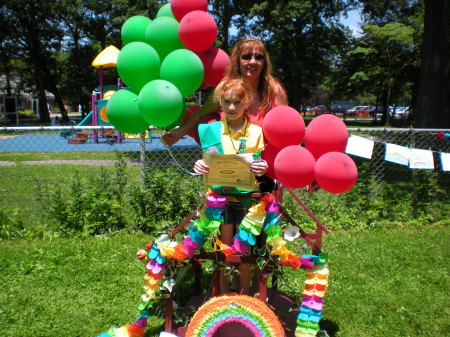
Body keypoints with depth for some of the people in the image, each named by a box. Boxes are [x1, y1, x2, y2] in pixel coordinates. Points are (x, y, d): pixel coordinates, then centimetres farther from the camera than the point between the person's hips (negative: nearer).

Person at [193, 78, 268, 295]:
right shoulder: (211, 130, 2)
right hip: (219, 197, 1)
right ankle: (223, 296, 27)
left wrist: (262, 169, -22)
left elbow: (262, 165, 1)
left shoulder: (256, 131, -1)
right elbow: (207, 163, 6)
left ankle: (245, 294, 29)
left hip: (247, 198, 0)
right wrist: (200, 166, -16)